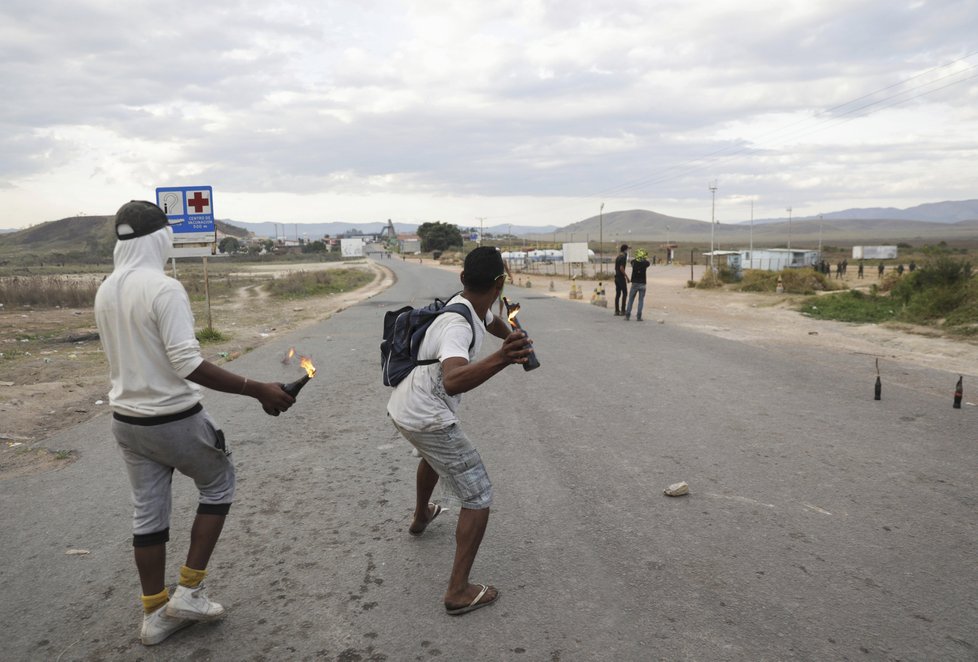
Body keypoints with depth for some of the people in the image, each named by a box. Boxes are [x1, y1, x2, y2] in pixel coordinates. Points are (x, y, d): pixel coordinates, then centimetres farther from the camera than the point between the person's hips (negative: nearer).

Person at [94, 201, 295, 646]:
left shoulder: (105, 291, 5)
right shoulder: (164, 288, -21)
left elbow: (124, 354, 14)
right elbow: (188, 364, -27)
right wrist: (258, 390, -26)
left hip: (126, 420, 7)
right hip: (173, 420, -7)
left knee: (148, 512, 15)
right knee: (218, 484, 15)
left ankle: (155, 614, 27)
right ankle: (189, 592, 15)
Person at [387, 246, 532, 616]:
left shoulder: (472, 307, -1)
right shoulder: (458, 325, -29)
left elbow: (493, 322, 25)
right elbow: (453, 381, -49)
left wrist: (515, 344, 36)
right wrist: (500, 360, -63)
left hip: (402, 409, 10)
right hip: (427, 419, -10)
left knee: (434, 454, 39)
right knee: (478, 499, -3)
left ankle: (421, 517, 62)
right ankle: (459, 592, -1)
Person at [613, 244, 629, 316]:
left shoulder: (617, 257, 14)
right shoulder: (623, 257, -14)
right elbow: (621, 268, -21)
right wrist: (626, 276, -17)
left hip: (616, 277, 8)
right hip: (621, 277, -8)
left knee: (617, 294, 9)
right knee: (625, 293, -2)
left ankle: (617, 310, 9)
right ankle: (622, 310, -5)